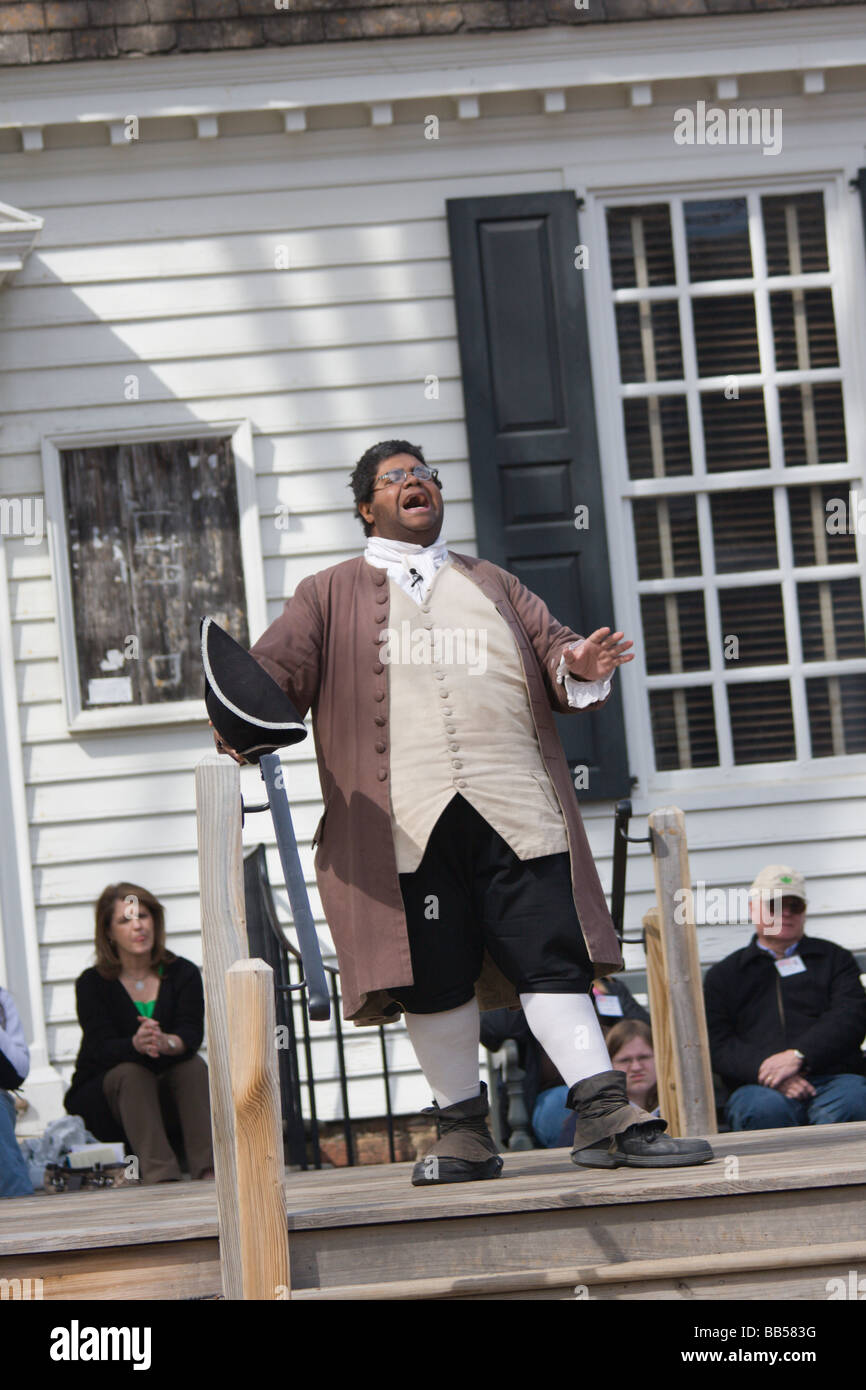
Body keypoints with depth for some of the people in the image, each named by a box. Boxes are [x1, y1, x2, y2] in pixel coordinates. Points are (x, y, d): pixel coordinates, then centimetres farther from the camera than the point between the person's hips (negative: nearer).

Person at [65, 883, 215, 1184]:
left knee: (193, 1066, -26)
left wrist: (166, 1043, -41)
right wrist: (137, 1044, -43)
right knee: (131, 1072, -32)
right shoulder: (92, 984, -5)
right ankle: (160, 1176, -50)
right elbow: (102, 1048, -20)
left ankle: (209, 1171, -41)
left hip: (166, 1096, 2)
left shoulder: (183, 974, 1)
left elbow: (192, 1034, -15)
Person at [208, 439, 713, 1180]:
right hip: (403, 821, -2)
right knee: (434, 977, -3)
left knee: (554, 954, -5)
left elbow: (550, 647, 19)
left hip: (514, 809, 2)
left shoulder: (493, 585, 26)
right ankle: (464, 1128, 8)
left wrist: (577, 666, -6)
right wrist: (242, 724, -16)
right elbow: (276, 670, 6)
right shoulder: (331, 595, 17)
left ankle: (604, 1114, -5)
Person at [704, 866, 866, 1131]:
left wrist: (798, 1056, -12)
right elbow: (717, 1044, 9)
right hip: (761, 1086, 0)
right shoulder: (723, 974, 24)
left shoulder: (834, 958, 24)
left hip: (834, 1078, 0)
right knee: (765, 1109, -38)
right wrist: (767, 1071, -13)